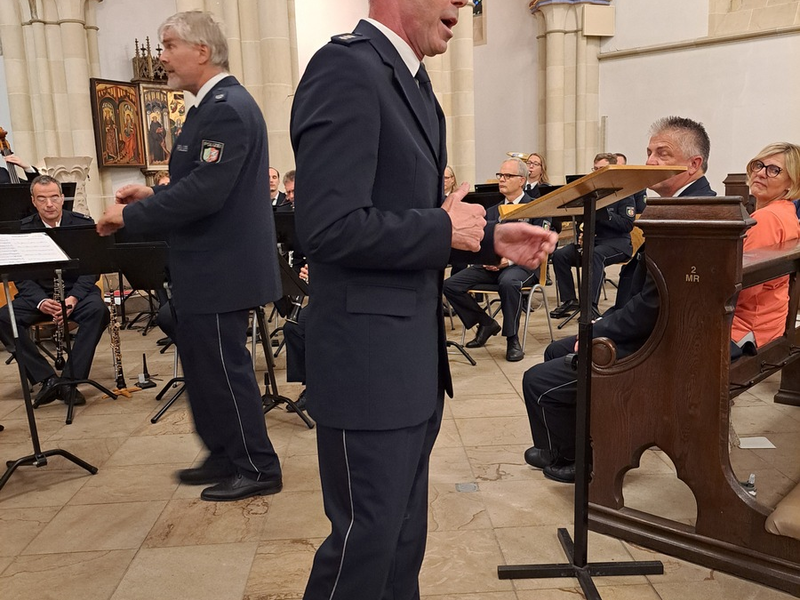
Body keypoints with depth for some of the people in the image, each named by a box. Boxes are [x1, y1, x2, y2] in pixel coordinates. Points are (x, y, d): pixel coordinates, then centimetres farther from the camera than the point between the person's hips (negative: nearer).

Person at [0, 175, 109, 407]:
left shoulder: (83, 223, -3)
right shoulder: (22, 229, 0)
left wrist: (74, 297, -25)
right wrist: (40, 301, -23)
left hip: (76, 291, -2)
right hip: (39, 293, 2)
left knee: (98, 310, -34)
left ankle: (71, 379, -28)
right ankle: (48, 379, -24)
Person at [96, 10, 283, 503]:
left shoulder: (228, 107, -19)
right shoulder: (216, 105, 14)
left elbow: (205, 191, -27)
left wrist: (131, 215, -18)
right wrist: (152, 194, 8)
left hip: (221, 269, -10)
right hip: (209, 268, 10)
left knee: (225, 369, 1)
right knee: (206, 366, 18)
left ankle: (259, 469, 17)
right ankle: (225, 456, 33)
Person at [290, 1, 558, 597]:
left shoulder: (411, 79, 15)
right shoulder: (346, 68, -16)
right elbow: (331, 227, -25)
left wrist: (489, 239, 5)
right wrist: (445, 228, -13)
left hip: (416, 358, 9)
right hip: (371, 363, -9)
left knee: (405, 536, 22)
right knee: (366, 541, 7)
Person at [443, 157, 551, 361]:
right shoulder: (492, 211, 20)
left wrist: (510, 258, -22)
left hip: (521, 263, -5)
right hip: (491, 265, 5)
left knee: (508, 282, -41)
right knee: (450, 285, -15)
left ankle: (513, 340, -23)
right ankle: (486, 323, 5)